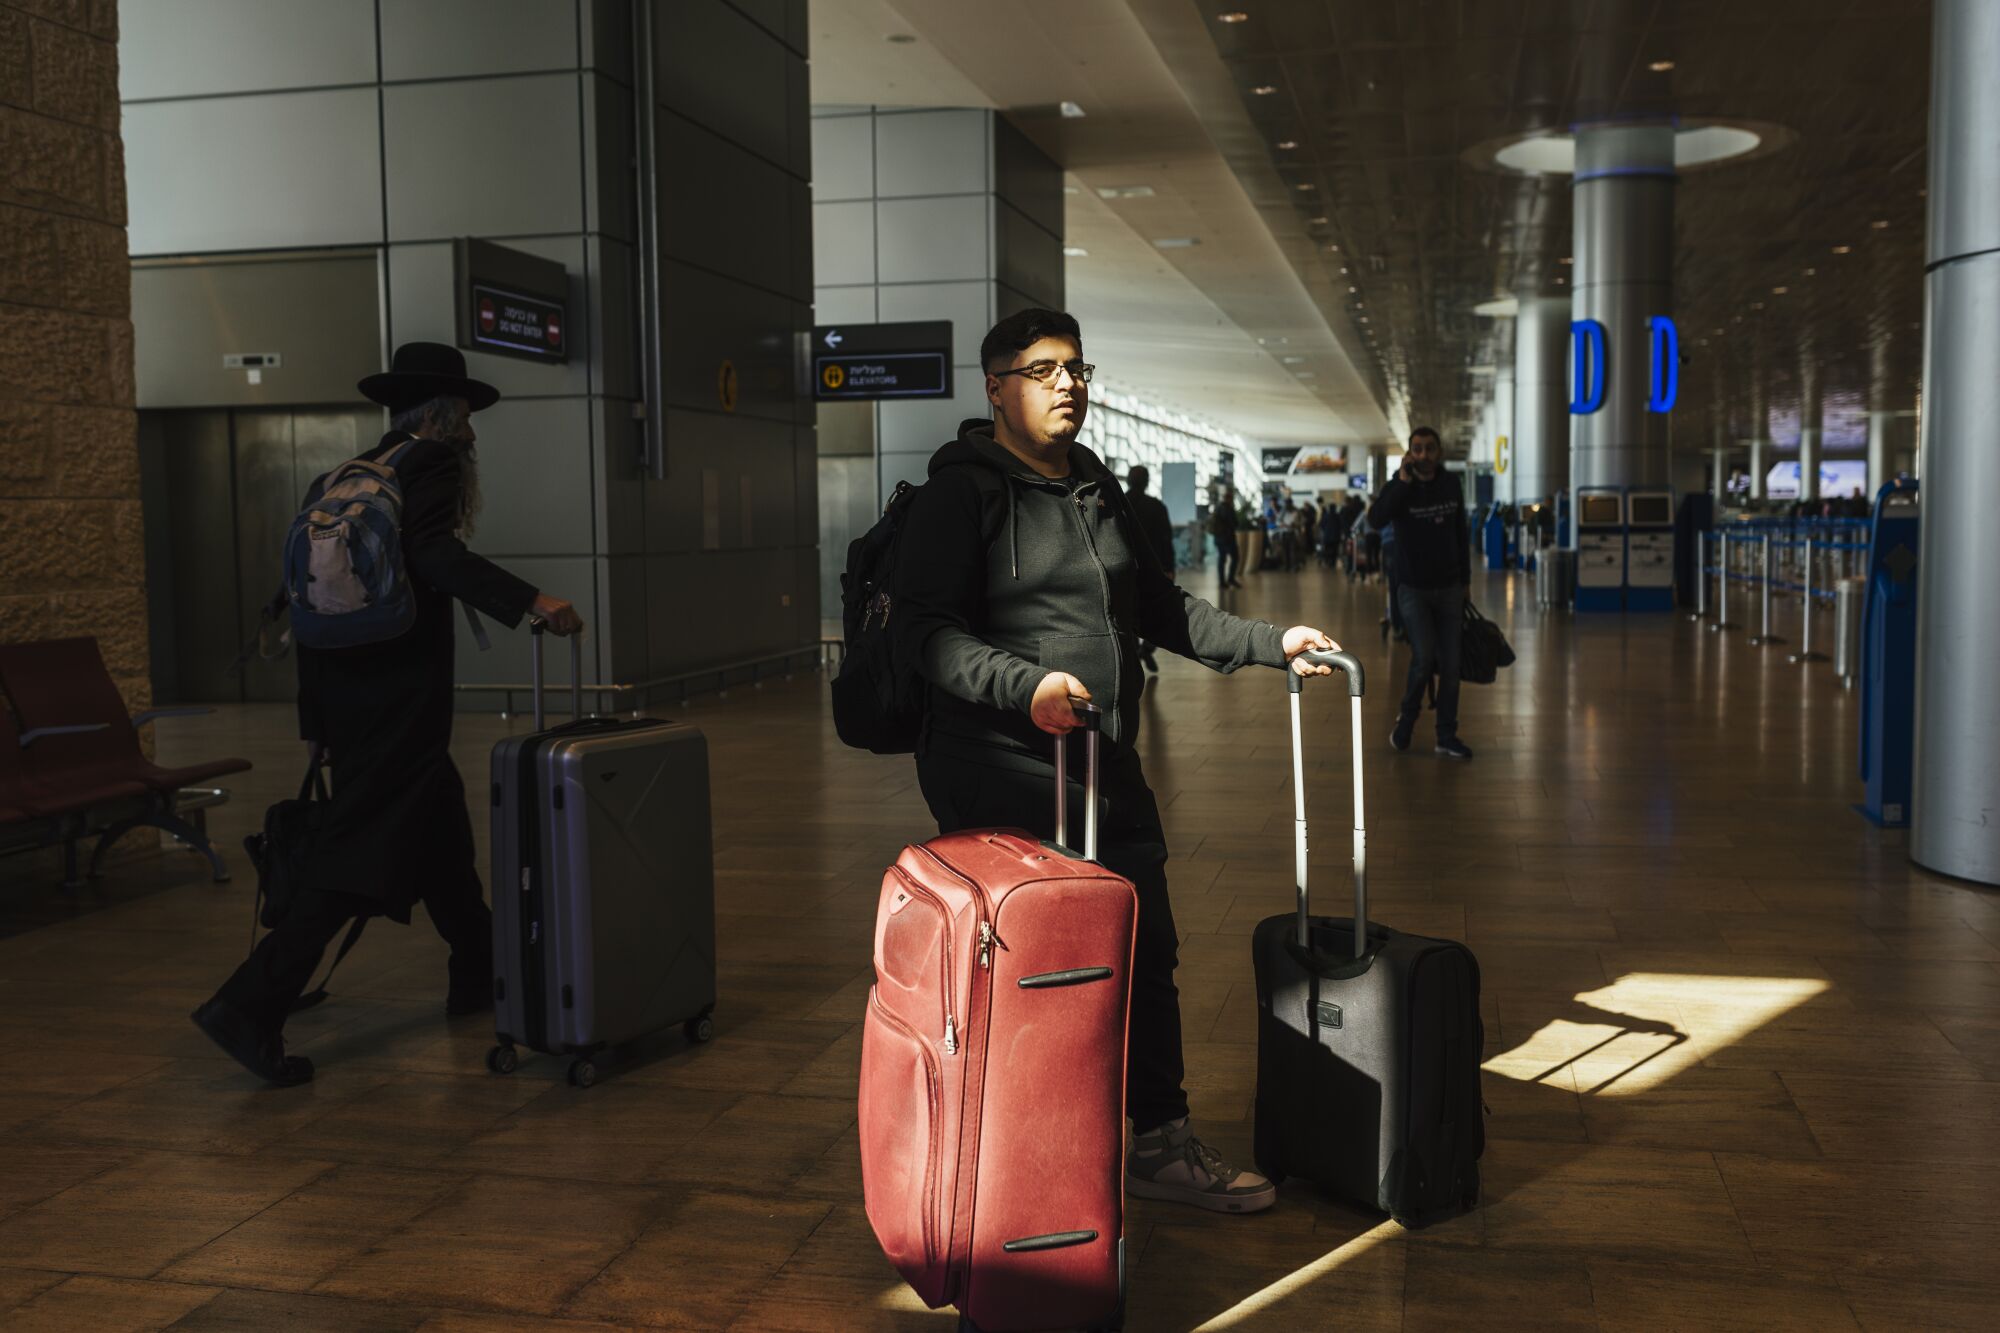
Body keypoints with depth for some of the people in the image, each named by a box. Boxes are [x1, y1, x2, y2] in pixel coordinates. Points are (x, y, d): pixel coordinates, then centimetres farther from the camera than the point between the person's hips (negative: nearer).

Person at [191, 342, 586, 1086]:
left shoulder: (342, 478, 15)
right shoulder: (430, 465, -7)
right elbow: (435, 557, -26)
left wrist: (317, 722, 19)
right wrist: (529, 601, -34)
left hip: (350, 705, 9)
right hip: (399, 709, -9)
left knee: (441, 831, 21)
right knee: (360, 859, -7)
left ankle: (478, 975, 34)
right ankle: (252, 1008, -12)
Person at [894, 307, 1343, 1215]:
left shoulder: (1098, 491, 17)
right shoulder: (961, 492, -8)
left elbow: (1158, 608, 25)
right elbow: (926, 630, -16)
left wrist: (1269, 644, 19)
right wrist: (1025, 683, -30)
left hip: (1108, 769, 8)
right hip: (1003, 775, -8)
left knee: (1147, 954, 13)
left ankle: (1163, 1145, 28)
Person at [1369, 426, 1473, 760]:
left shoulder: (1451, 484, 1)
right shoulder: (1399, 486, -11)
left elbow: (1461, 534, 12)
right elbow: (1376, 519, -32)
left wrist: (1466, 579, 13)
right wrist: (1403, 481, -33)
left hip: (1449, 588, 4)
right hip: (1413, 588, -4)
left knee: (1450, 664, 4)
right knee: (1424, 659, -14)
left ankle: (1447, 737, 13)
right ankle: (1407, 717, 13)